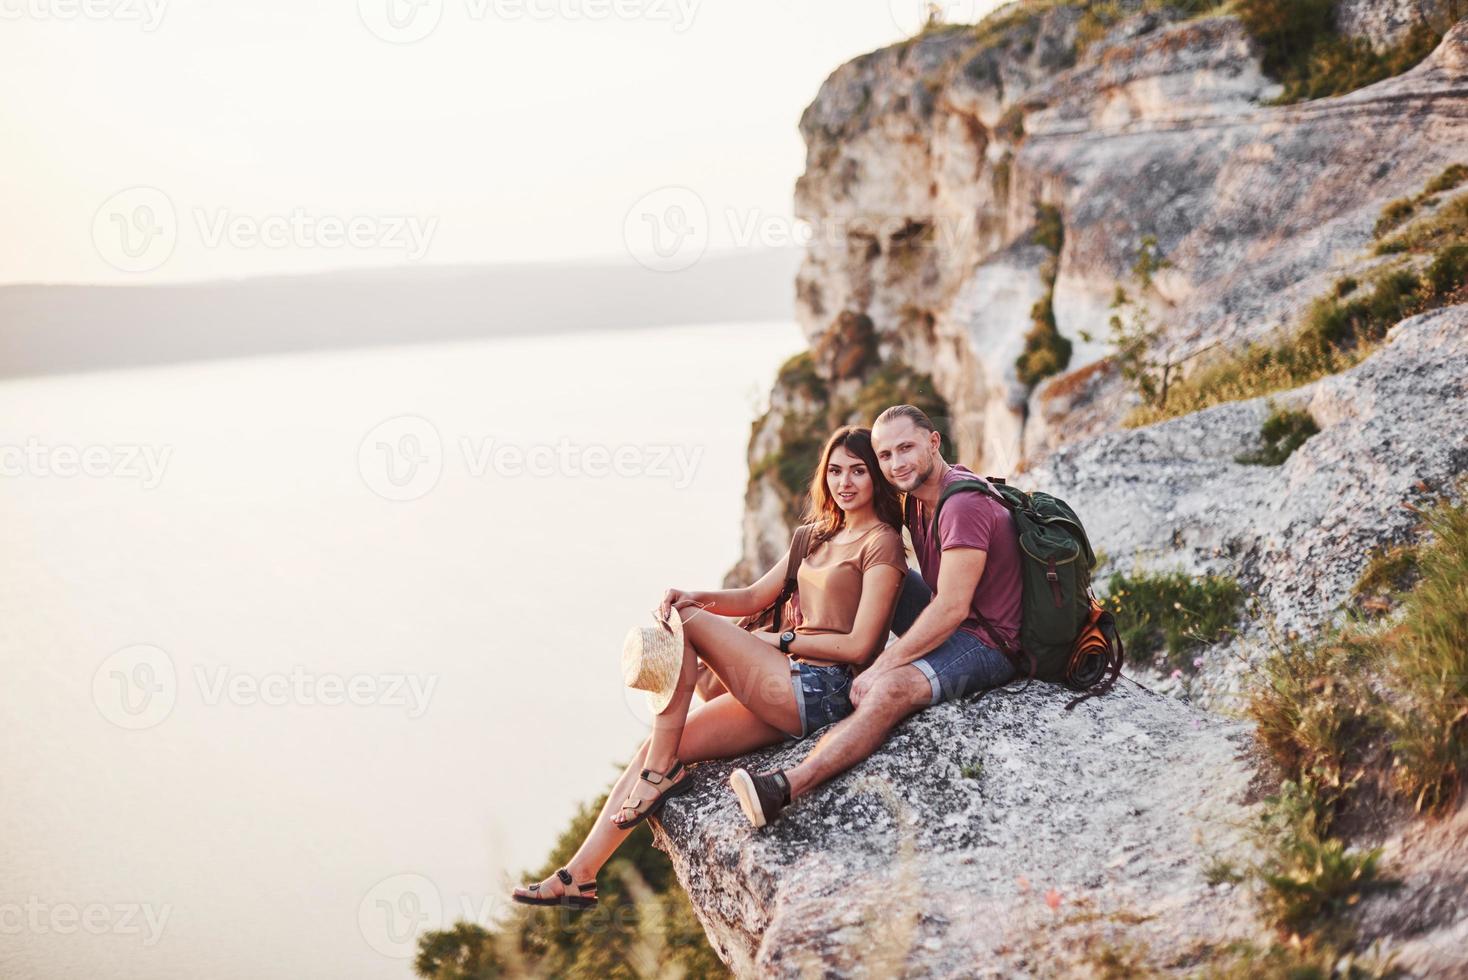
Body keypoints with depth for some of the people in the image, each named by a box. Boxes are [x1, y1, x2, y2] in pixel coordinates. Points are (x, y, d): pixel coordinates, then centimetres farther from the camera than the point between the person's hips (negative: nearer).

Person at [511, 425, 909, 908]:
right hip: (790, 691, 8)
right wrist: (697, 597, -4)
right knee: (654, 747, 0)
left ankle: (663, 771, -9)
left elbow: (860, 646, -13)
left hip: (821, 691, -8)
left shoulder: (880, 543, -5)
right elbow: (755, 597, 15)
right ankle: (580, 875, 1)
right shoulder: (819, 536, 20)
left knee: (686, 623, -13)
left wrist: (780, 641, -6)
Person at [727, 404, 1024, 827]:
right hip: (956, 623, 10)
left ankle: (785, 787, -51)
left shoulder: (963, 505, -22)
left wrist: (881, 667, -23)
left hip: (990, 643, -10)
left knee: (891, 689, -35)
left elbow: (952, 608, -27)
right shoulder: (915, 496, 7)